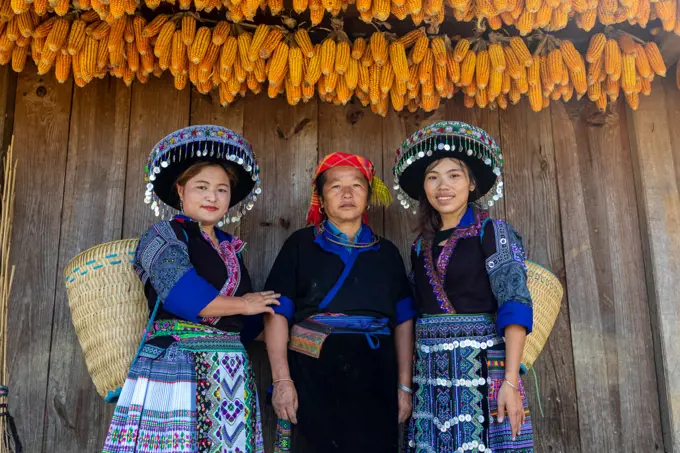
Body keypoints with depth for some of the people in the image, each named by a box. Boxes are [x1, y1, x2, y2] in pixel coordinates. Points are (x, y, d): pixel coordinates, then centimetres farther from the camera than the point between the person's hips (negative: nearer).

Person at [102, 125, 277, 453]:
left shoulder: (230, 249, 17)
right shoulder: (164, 235, -1)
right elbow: (181, 293, -19)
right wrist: (243, 305, -7)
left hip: (230, 377, 6)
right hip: (175, 369, -6)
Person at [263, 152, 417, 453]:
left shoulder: (386, 252, 12)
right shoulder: (300, 244, 4)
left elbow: (403, 321, 10)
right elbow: (277, 313, -3)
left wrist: (404, 386, 4)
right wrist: (282, 380, -11)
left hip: (375, 375, 2)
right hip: (315, 373, -2)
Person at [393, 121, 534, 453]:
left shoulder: (492, 232, -3)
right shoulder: (421, 247, 12)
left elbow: (515, 302, -11)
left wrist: (510, 380, -20)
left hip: (481, 370, -4)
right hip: (430, 378, 5)